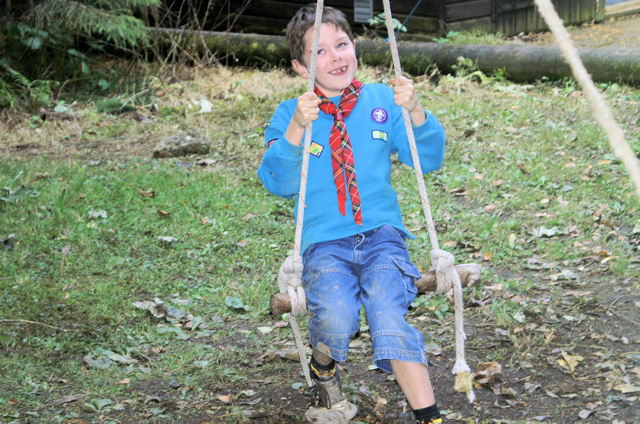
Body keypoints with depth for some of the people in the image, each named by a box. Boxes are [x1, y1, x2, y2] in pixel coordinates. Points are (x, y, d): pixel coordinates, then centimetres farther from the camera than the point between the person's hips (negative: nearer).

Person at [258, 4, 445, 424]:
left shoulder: (381, 101, 10)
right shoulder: (289, 114, 7)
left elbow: (430, 159, 4)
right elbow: (278, 183, -5)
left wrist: (416, 113, -14)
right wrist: (296, 131, -21)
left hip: (382, 234, 1)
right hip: (324, 241, -1)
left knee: (389, 315, -26)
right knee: (336, 314, -28)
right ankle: (324, 371, 6)